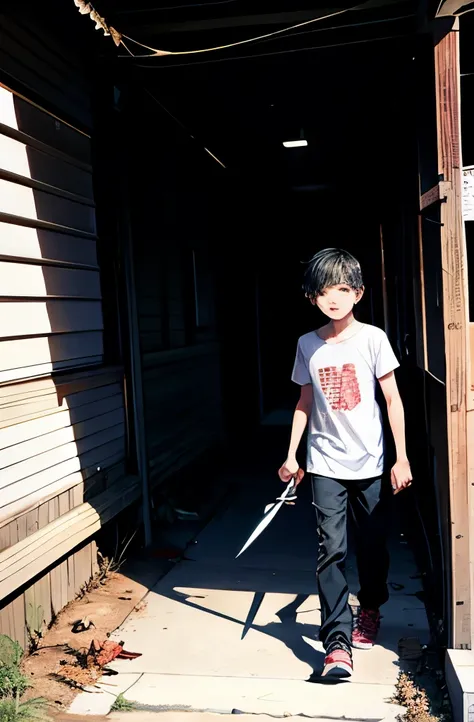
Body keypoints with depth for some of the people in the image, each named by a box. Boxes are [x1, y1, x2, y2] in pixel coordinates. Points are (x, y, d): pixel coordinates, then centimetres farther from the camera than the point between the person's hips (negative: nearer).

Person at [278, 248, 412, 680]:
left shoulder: (372, 338, -6)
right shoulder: (308, 345, 2)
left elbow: (393, 400, -4)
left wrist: (402, 458, -7)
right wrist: (292, 455, 7)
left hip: (370, 463, -1)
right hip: (325, 465, 1)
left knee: (373, 546, 13)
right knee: (332, 551, -5)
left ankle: (370, 610, 39)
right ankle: (337, 642, -1)